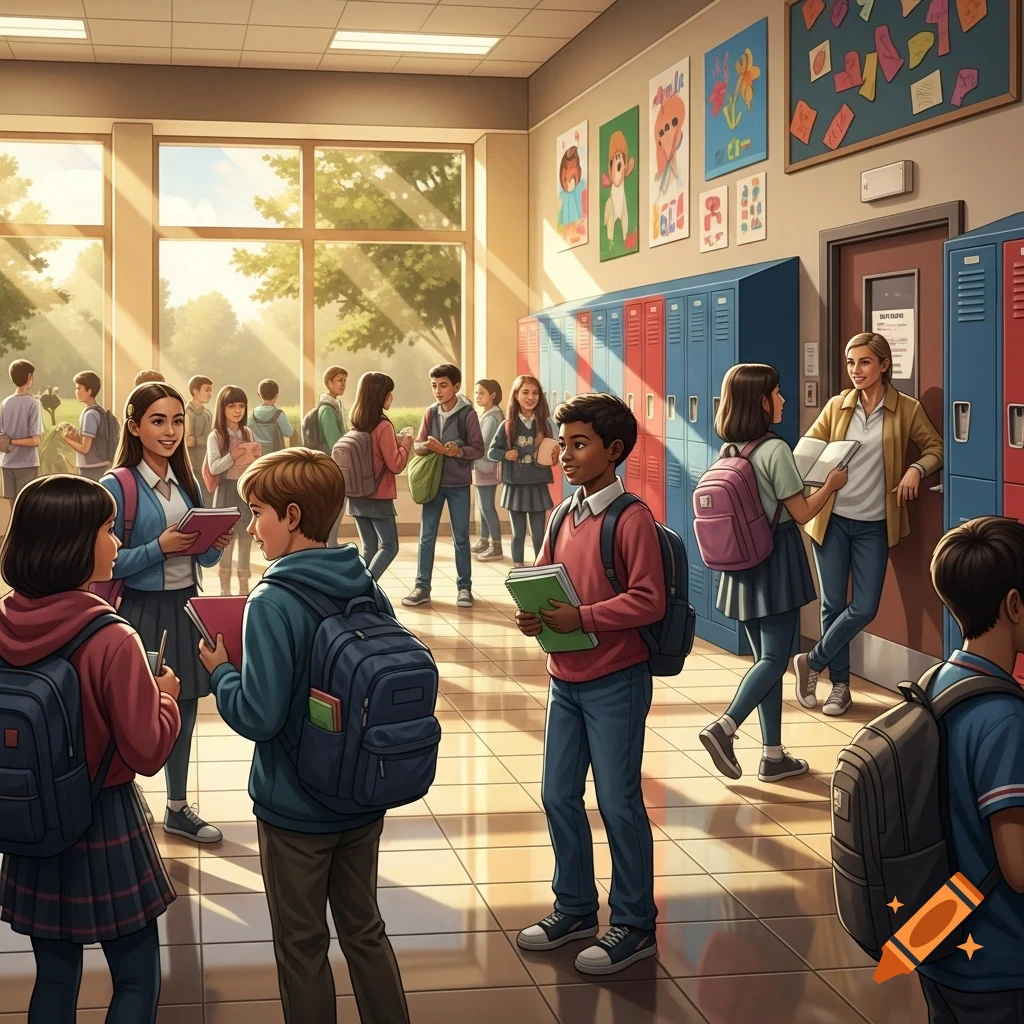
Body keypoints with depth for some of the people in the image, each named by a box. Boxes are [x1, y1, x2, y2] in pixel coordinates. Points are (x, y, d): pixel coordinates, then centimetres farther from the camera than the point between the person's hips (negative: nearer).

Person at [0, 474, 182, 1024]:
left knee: (54, 974, 18)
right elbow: (147, 752, -16)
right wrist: (165, 695, 2)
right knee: (136, 979, 10)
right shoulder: (112, 642, -23)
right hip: (104, 823, -5)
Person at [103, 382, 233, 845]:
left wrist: (217, 546, -8)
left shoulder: (187, 483, 7)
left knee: (184, 709, 15)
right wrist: (159, 547, -23)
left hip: (186, 607, 6)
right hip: (142, 611, -6)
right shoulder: (117, 486, -12)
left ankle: (178, 808, 30)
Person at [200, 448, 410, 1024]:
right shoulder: (368, 591, -3)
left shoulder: (274, 604, -22)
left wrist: (220, 669, -7)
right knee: (365, 931, 20)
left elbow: (258, 716, -25)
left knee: (303, 945, 11)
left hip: (296, 809, -6)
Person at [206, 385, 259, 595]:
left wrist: (257, 456, -5)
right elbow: (214, 467, -17)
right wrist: (234, 455, -24)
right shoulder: (215, 436, -7)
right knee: (226, 538, -1)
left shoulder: (247, 433, 9)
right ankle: (225, 588, 8)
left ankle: (244, 586, 17)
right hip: (227, 490, -5)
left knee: (246, 538, 8)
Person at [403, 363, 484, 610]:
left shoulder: (468, 414, -8)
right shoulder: (430, 412, 4)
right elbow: (417, 446, 3)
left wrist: (458, 451, -26)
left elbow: (478, 449, -8)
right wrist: (427, 446, -20)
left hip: (459, 485, -3)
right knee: (426, 537, 3)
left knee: (461, 538, 4)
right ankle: (422, 587, 8)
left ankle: (464, 587, 13)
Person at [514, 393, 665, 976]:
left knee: (619, 803, 2)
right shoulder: (565, 516, 8)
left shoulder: (631, 518, -14)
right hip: (566, 680, 7)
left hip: (615, 682, -7)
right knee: (559, 797, 13)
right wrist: (534, 614, -6)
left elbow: (649, 601, -19)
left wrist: (581, 618, -23)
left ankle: (635, 925, 15)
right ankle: (575, 908, 30)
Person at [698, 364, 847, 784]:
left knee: (766, 657, 12)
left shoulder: (727, 452, 5)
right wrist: (832, 483, 5)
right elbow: (802, 512, -11)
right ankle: (725, 726, -18)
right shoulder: (775, 450, -16)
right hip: (776, 561, -7)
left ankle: (773, 756, 14)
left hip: (744, 563, 7)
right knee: (775, 657, -1)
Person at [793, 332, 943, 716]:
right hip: (833, 519, 1)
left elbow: (936, 448, 4)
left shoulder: (906, 409, -2)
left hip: (874, 524, -1)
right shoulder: (836, 407, 3)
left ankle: (812, 662, 17)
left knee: (864, 608, -5)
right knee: (833, 603, 5)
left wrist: (916, 469, -16)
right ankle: (839, 684, 20)